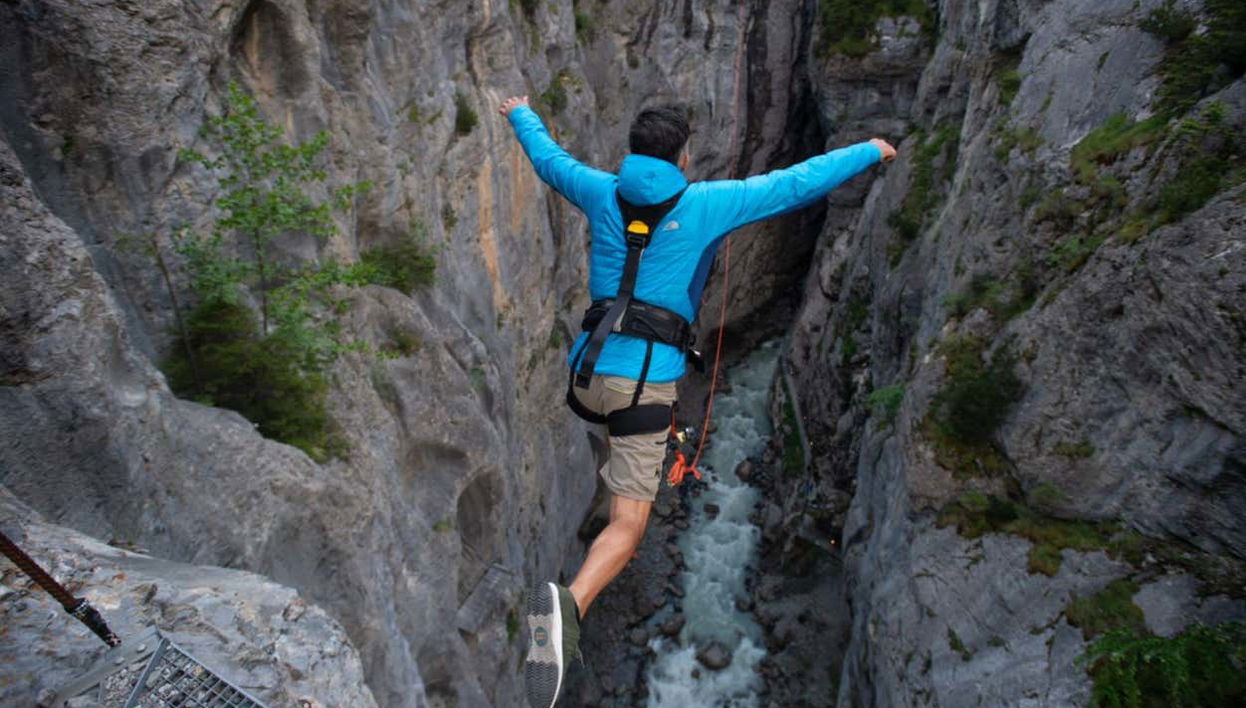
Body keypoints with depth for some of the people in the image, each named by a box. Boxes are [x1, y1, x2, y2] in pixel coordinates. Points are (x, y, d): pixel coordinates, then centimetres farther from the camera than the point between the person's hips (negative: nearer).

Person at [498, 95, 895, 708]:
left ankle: (621, 474, 53)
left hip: (588, 370, 5)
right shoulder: (705, 203, 0)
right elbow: (798, 184, 6)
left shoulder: (603, 193, 10)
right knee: (627, 527, -5)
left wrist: (521, 116, 50)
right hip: (646, 379, -5)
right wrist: (868, 151, 23)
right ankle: (567, 605, -28)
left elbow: (549, 158, 29)